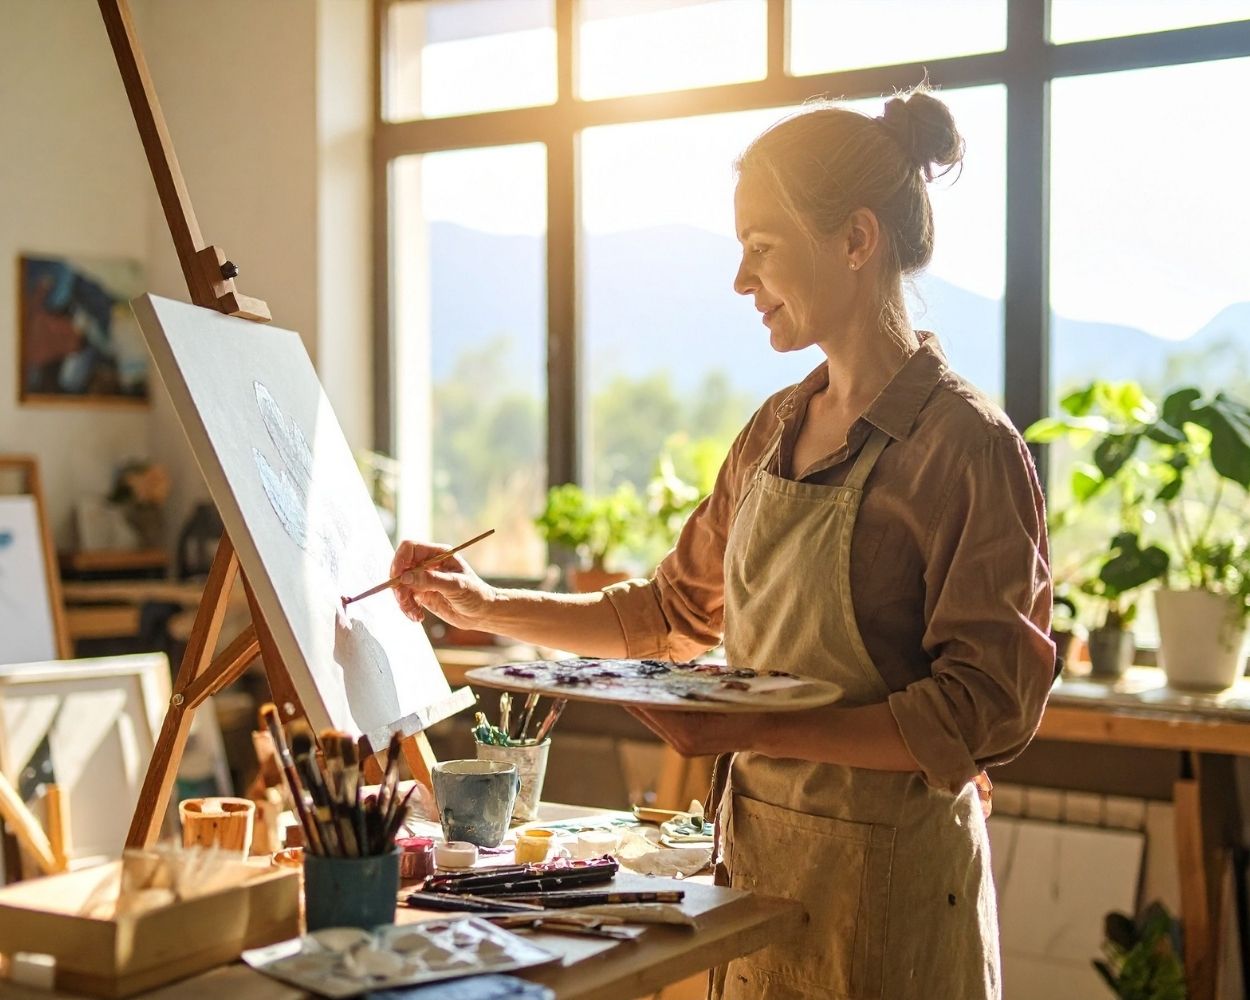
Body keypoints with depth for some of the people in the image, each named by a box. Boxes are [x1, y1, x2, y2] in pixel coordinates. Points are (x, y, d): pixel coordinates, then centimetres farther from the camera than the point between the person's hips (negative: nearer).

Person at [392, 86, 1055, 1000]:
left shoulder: (966, 446, -16)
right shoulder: (776, 432, 8)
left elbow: (986, 712, -19)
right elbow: (672, 614, 17)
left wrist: (759, 729, -26)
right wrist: (487, 606, 9)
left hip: (885, 874, -7)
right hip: (757, 849, 7)